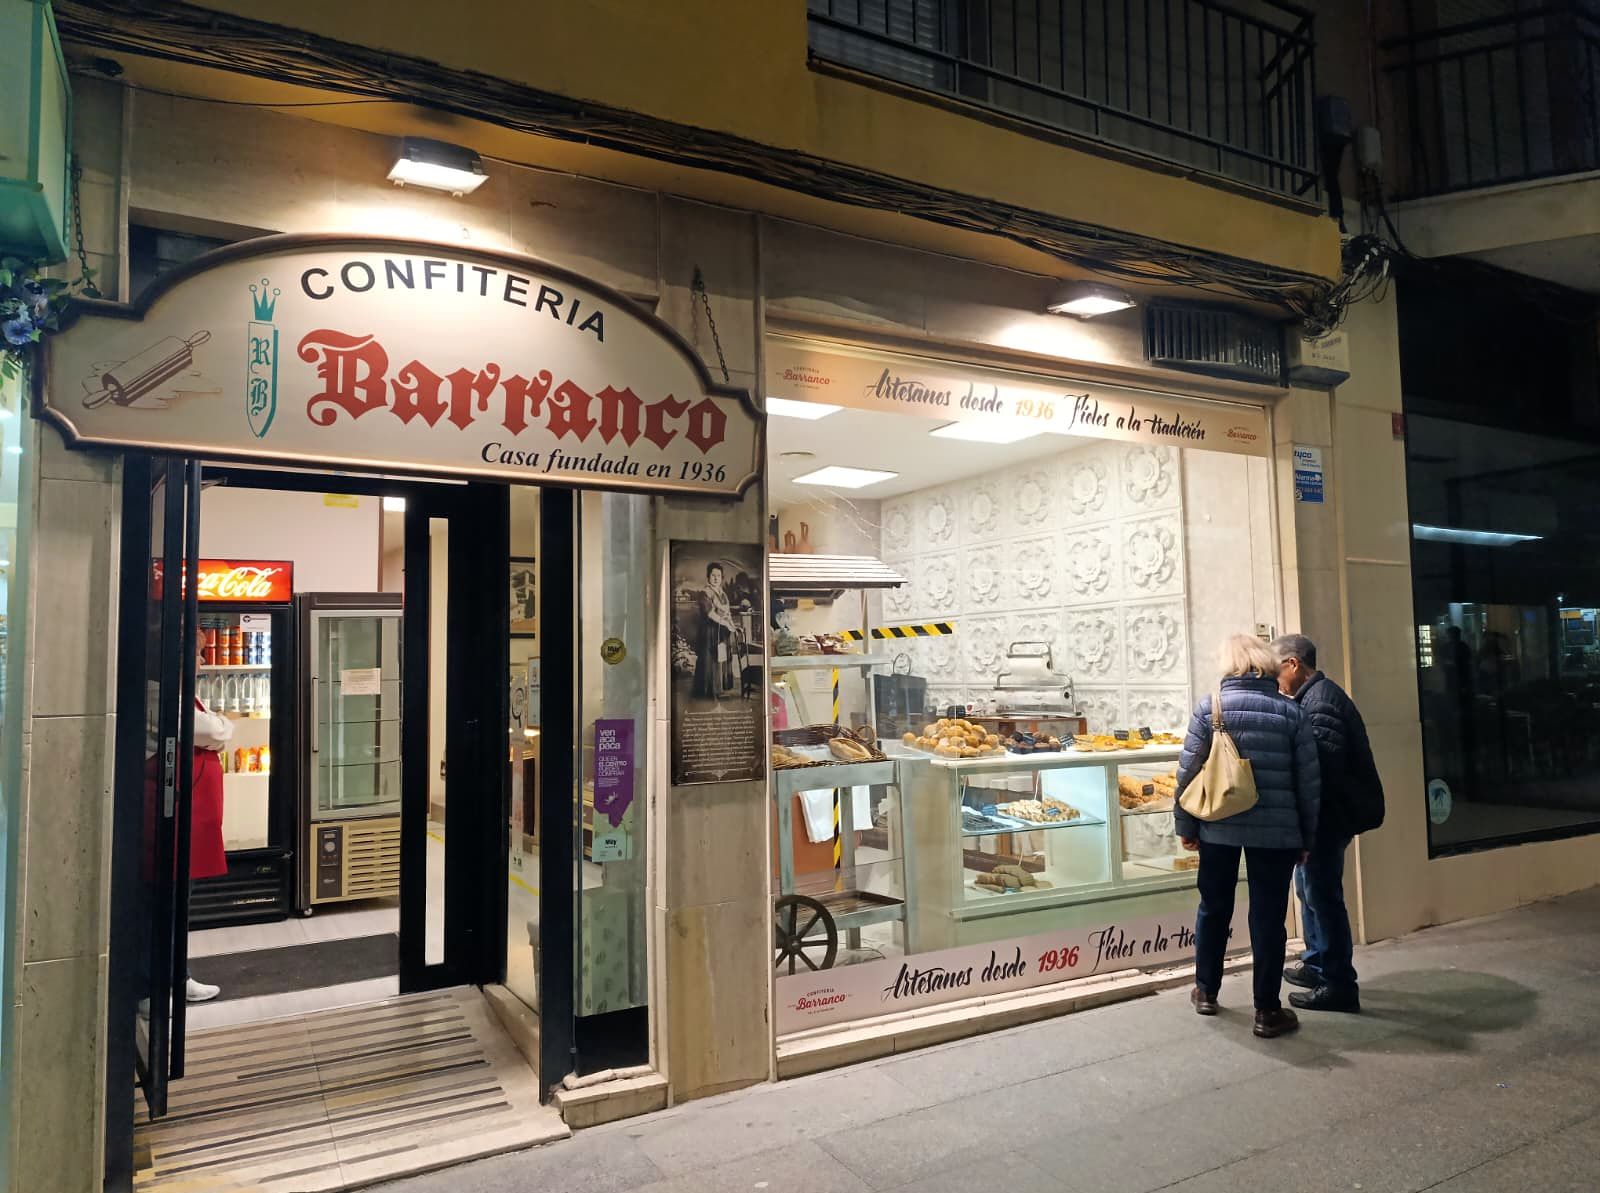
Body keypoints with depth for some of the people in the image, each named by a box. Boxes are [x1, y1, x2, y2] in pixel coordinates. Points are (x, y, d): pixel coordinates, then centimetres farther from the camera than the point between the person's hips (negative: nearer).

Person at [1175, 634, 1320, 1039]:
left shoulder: (1209, 705, -4)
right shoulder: (1290, 711, -1)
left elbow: (1189, 771, -5)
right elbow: (1308, 780, 0)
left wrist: (1186, 826, 4)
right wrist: (1307, 836, 10)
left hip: (1218, 827, 0)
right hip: (1276, 830, 0)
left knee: (1214, 908, 16)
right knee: (1268, 917, 6)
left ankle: (1205, 991, 30)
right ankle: (1267, 1011, 13)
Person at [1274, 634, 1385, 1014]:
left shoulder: (1321, 700, -19)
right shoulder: (1312, 697, 13)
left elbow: (1324, 763, -26)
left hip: (1327, 816, -11)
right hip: (1323, 815, 11)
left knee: (1323, 895, -4)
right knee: (1311, 891, 20)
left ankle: (1339, 985, 4)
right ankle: (1316, 965, 33)